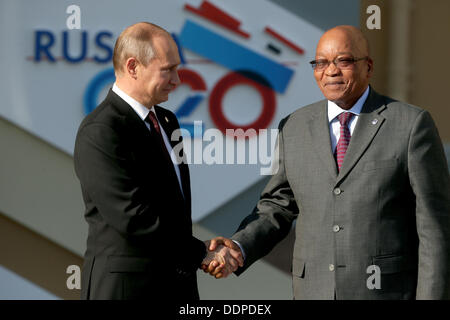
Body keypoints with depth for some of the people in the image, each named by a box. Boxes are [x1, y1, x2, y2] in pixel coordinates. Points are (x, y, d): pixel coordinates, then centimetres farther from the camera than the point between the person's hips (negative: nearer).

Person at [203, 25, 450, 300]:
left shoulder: (412, 124, -5)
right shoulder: (295, 128, 8)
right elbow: (278, 207, 13)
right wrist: (238, 249, -7)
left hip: (389, 293, -4)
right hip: (316, 292, 4)